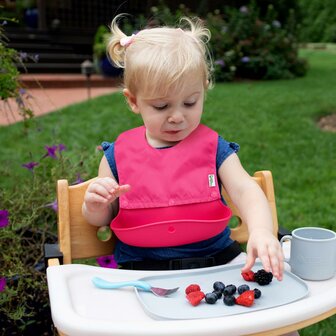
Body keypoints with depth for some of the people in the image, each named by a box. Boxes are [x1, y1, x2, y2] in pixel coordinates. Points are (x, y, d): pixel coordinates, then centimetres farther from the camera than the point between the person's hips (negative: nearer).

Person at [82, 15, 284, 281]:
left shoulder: (213, 147, 0)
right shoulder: (119, 154, 0)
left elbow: (245, 190, -13)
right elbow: (100, 221, 10)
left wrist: (261, 231, -34)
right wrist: (96, 207, -15)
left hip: (216, 259, 1)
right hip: (142, 269, 0)